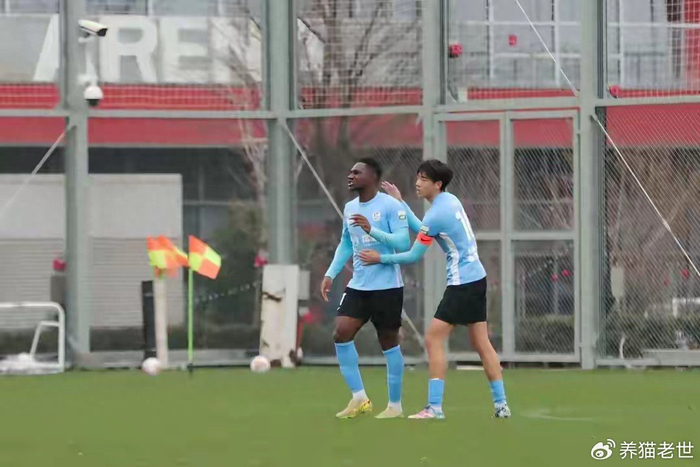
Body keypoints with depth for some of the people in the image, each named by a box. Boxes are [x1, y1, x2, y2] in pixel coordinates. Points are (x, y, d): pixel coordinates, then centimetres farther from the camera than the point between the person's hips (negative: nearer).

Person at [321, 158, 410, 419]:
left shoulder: (390, 206, -11)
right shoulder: (350, 208, 10)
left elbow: (403, 243, -17)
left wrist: (371, 230, -26)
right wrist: (331, 274, 15)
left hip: (386, 287, -6)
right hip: (357, 286, 6)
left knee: (389, 342, 1)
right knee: (341, 334, -7)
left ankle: (395, 405, 12)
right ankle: (359, 398, 2)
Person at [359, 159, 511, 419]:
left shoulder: (436, 214, -17)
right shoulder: (451, 201, 9)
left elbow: (414, 256, -12)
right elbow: (424, 232, 19)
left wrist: (381, 258, -3)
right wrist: (400, 203, 19)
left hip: (462, 284, -9)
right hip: (477, 278, 9)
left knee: (434, 340, -7)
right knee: (481, 343, 12)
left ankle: (434, 408, -10)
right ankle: (501, 405, 11)